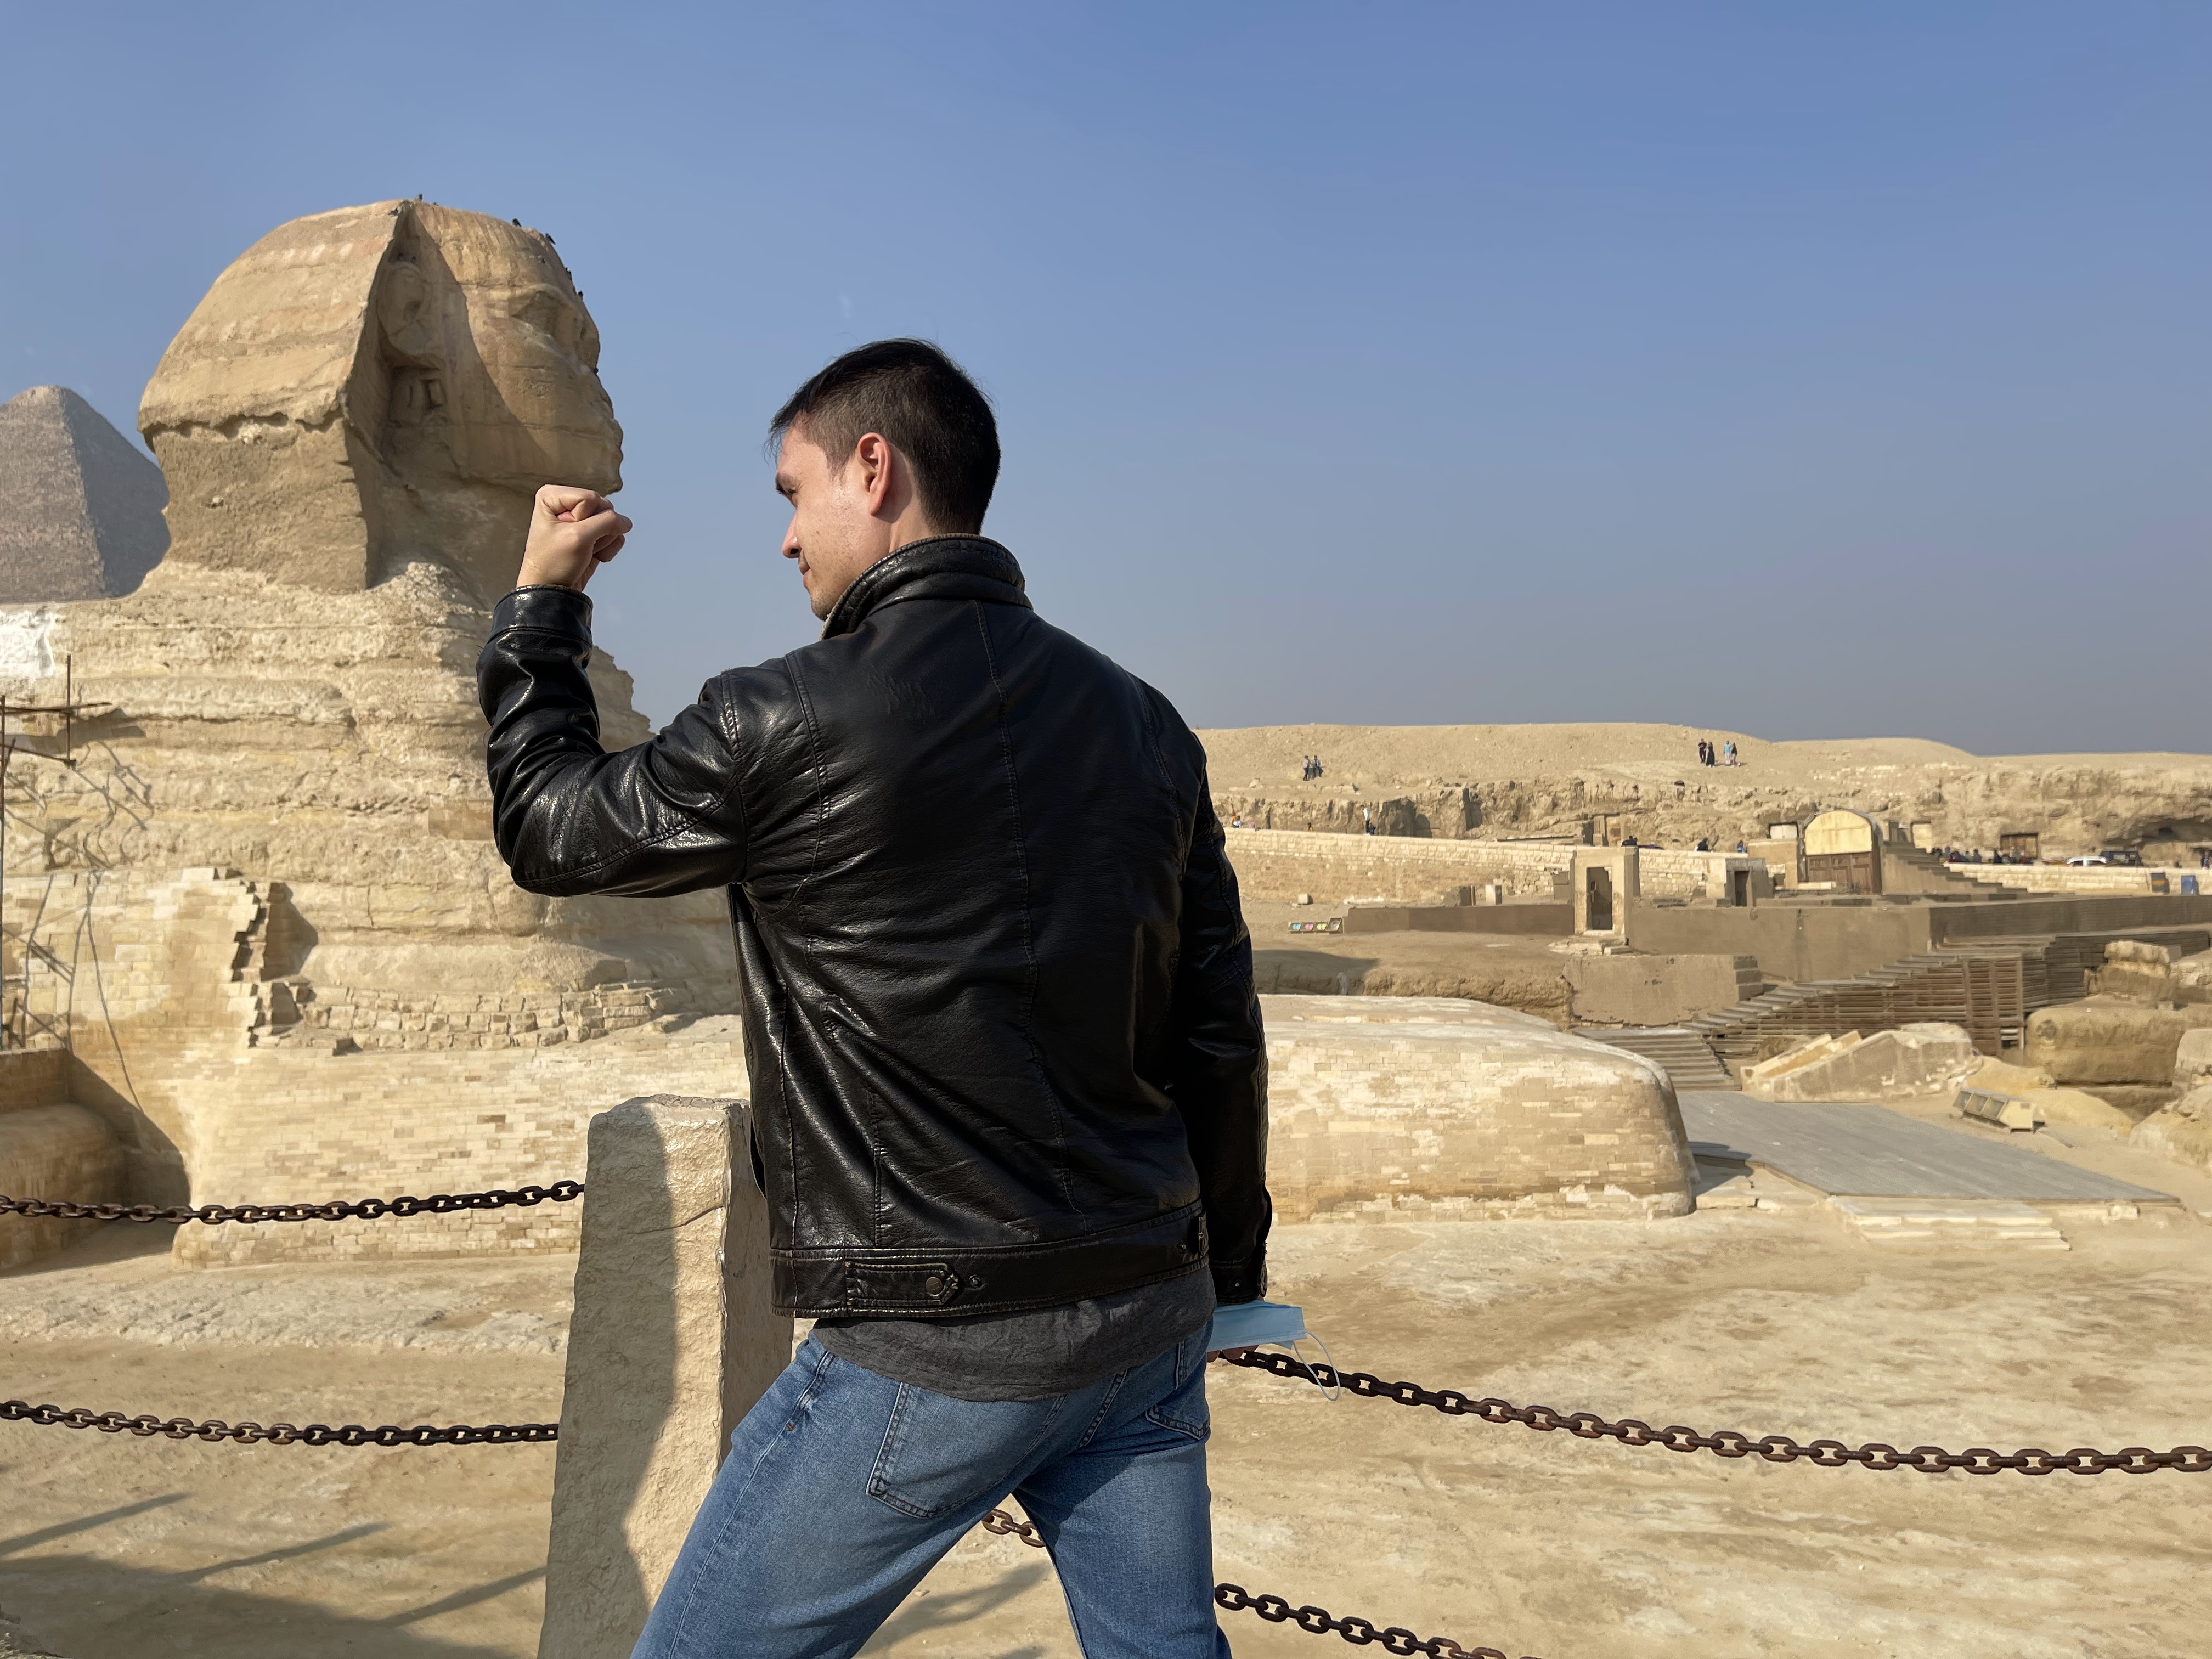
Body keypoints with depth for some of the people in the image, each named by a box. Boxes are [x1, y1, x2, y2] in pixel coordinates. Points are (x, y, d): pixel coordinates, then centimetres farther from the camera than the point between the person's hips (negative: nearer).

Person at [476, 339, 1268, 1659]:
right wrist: (1227, 1270, 21)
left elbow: (552, 832, 3)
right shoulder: (1143, 724, 4)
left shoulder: (789, 724, -14)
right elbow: (1218, 1034, 8)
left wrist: (542, 602, 17)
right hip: (1149, 1323, 6)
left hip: (934, 1353, -6)